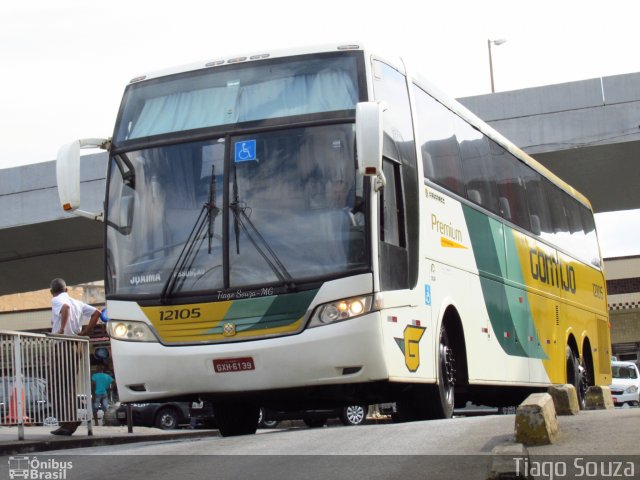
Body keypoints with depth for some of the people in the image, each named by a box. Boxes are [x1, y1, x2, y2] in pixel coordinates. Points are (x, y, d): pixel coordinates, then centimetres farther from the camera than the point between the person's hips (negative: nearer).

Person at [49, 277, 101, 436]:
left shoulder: (56, 300, -1)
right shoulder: (77, 303, 18)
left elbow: (66, 307, -24)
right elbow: (96, 313, 11)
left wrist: (62, 329, -22)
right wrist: (84, 333, 9)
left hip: (61, 346, -7)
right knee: (70, 386, 12)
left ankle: (67, 423, -9)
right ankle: (70, 422, 11)